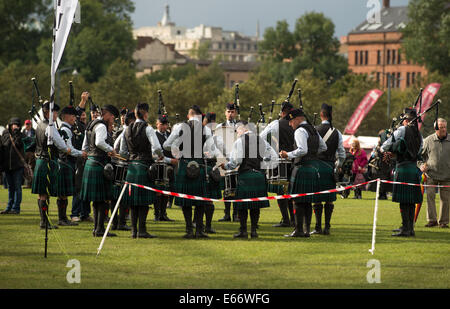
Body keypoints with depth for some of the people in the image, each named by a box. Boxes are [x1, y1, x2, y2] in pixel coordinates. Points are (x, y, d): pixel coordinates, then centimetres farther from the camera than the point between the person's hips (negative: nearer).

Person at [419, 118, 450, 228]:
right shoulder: (428, 140, 2)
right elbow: (421, 154, 13)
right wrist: (422, 165, -4)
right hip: (431, 174, -1)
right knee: (430, 195, -11)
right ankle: (432, 220, -5)